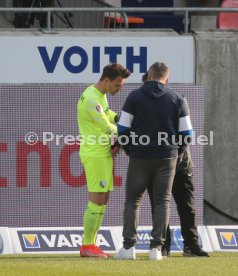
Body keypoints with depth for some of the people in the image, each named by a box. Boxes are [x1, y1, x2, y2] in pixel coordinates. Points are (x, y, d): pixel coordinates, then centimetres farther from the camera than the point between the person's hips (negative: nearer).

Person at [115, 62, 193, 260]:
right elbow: (186, 132, -1)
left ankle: (129, 246, 1)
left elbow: (123, 129, -4)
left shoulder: (135, 97, -2)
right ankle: (156, 247, -3)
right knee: (162, 201, 6)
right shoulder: (177, 100, 1)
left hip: (140, 157, -1)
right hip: (167, 158, 1)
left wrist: (129, 149, 13)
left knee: (133, 200, 9)